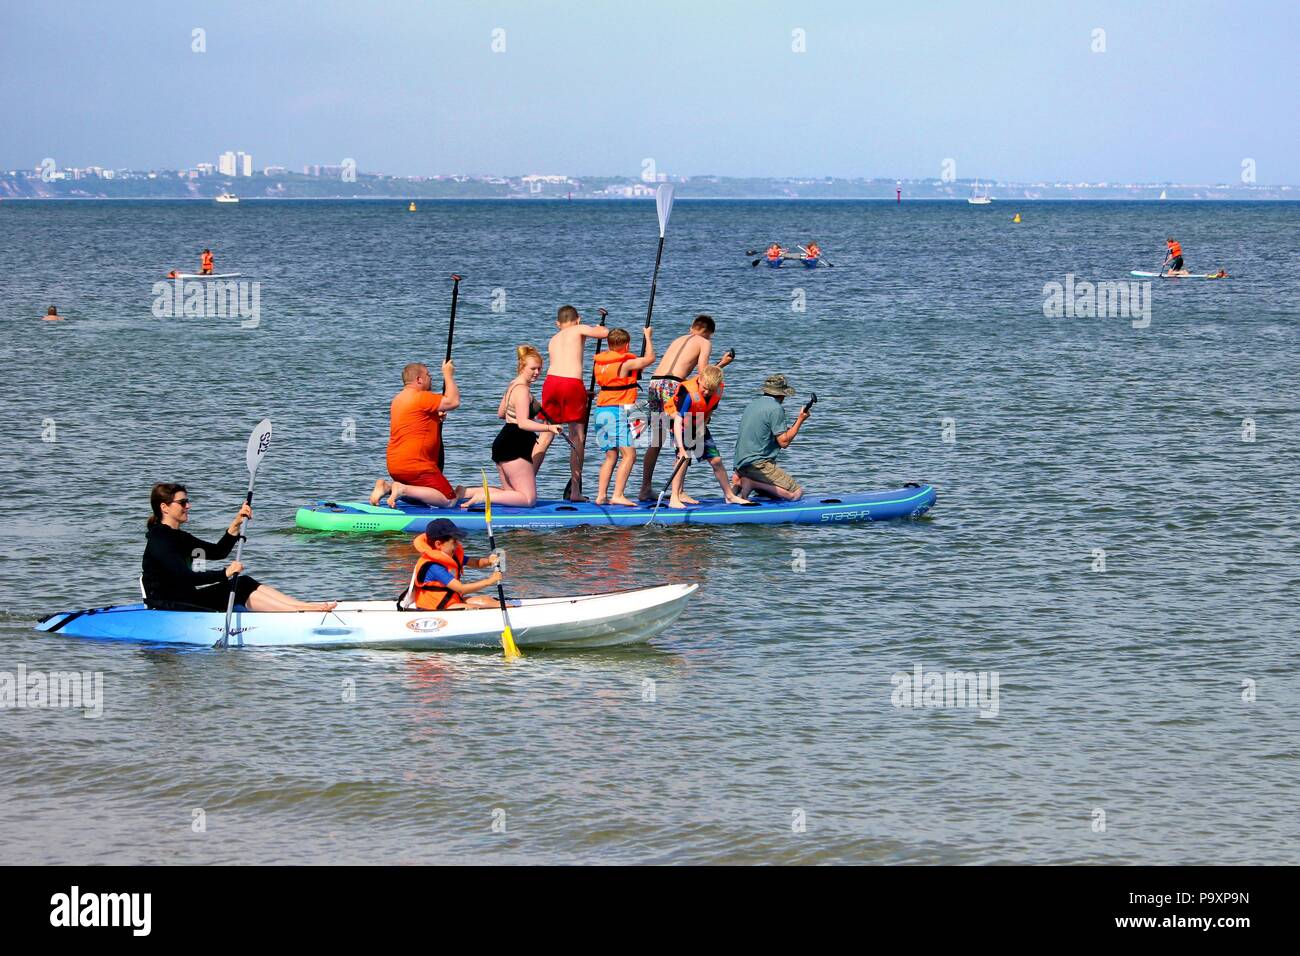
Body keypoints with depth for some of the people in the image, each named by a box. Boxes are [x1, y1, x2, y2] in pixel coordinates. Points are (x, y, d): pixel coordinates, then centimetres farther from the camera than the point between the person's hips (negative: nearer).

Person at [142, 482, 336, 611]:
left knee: (246, 584, -5)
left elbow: (218, 552, 17)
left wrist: (236, 524, 5)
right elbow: (185, 577, -25)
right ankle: (301, 612, -23)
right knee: (240, 587, -17)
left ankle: (304, 606, -14)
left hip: (185, 600, 9)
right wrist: (225, 573, -29)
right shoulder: (159, 540, -15)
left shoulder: (178, 537, 16)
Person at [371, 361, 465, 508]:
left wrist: (436, 418, 17)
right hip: (416, 467, -10)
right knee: (449, 500, -9)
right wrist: (448, 374, -5)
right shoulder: (421, 397, -13)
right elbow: (454, 402, -18)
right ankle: (403, 490, -20)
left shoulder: (398, 399, 18)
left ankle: (386, 486, 4)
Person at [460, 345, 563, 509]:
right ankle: (482, 497, -17)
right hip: (515, 447, -10)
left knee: (511, 494, 19)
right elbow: (523, 423, -26)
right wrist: (549, 428, -35)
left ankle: (468, 492, 7)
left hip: (503, 443, 10)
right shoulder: (522, 390, -16)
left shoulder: (513, 384, 15)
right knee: (529, 499, -8)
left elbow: (500, 413, 26)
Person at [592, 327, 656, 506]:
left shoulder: (600, 362, 11)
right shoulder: (626, 363, -10)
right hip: (619, 411, -8)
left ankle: (601, 495, 9)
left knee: (610, 456, 14)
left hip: (601, 411, 8)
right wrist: (647, 336, 8)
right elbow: (650, 358, -6)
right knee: (629, 454, -7)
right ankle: (618, 495, -16)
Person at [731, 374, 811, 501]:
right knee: (796, 493, -8)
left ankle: (740, 480, 1)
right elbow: (784, 442, -13)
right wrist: (800, 420, -3)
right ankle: (753, 484, -16)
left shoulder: (752, 404, 16)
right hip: (758, 465, -9)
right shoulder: (776, 408, -11)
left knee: (776, 494, 19)